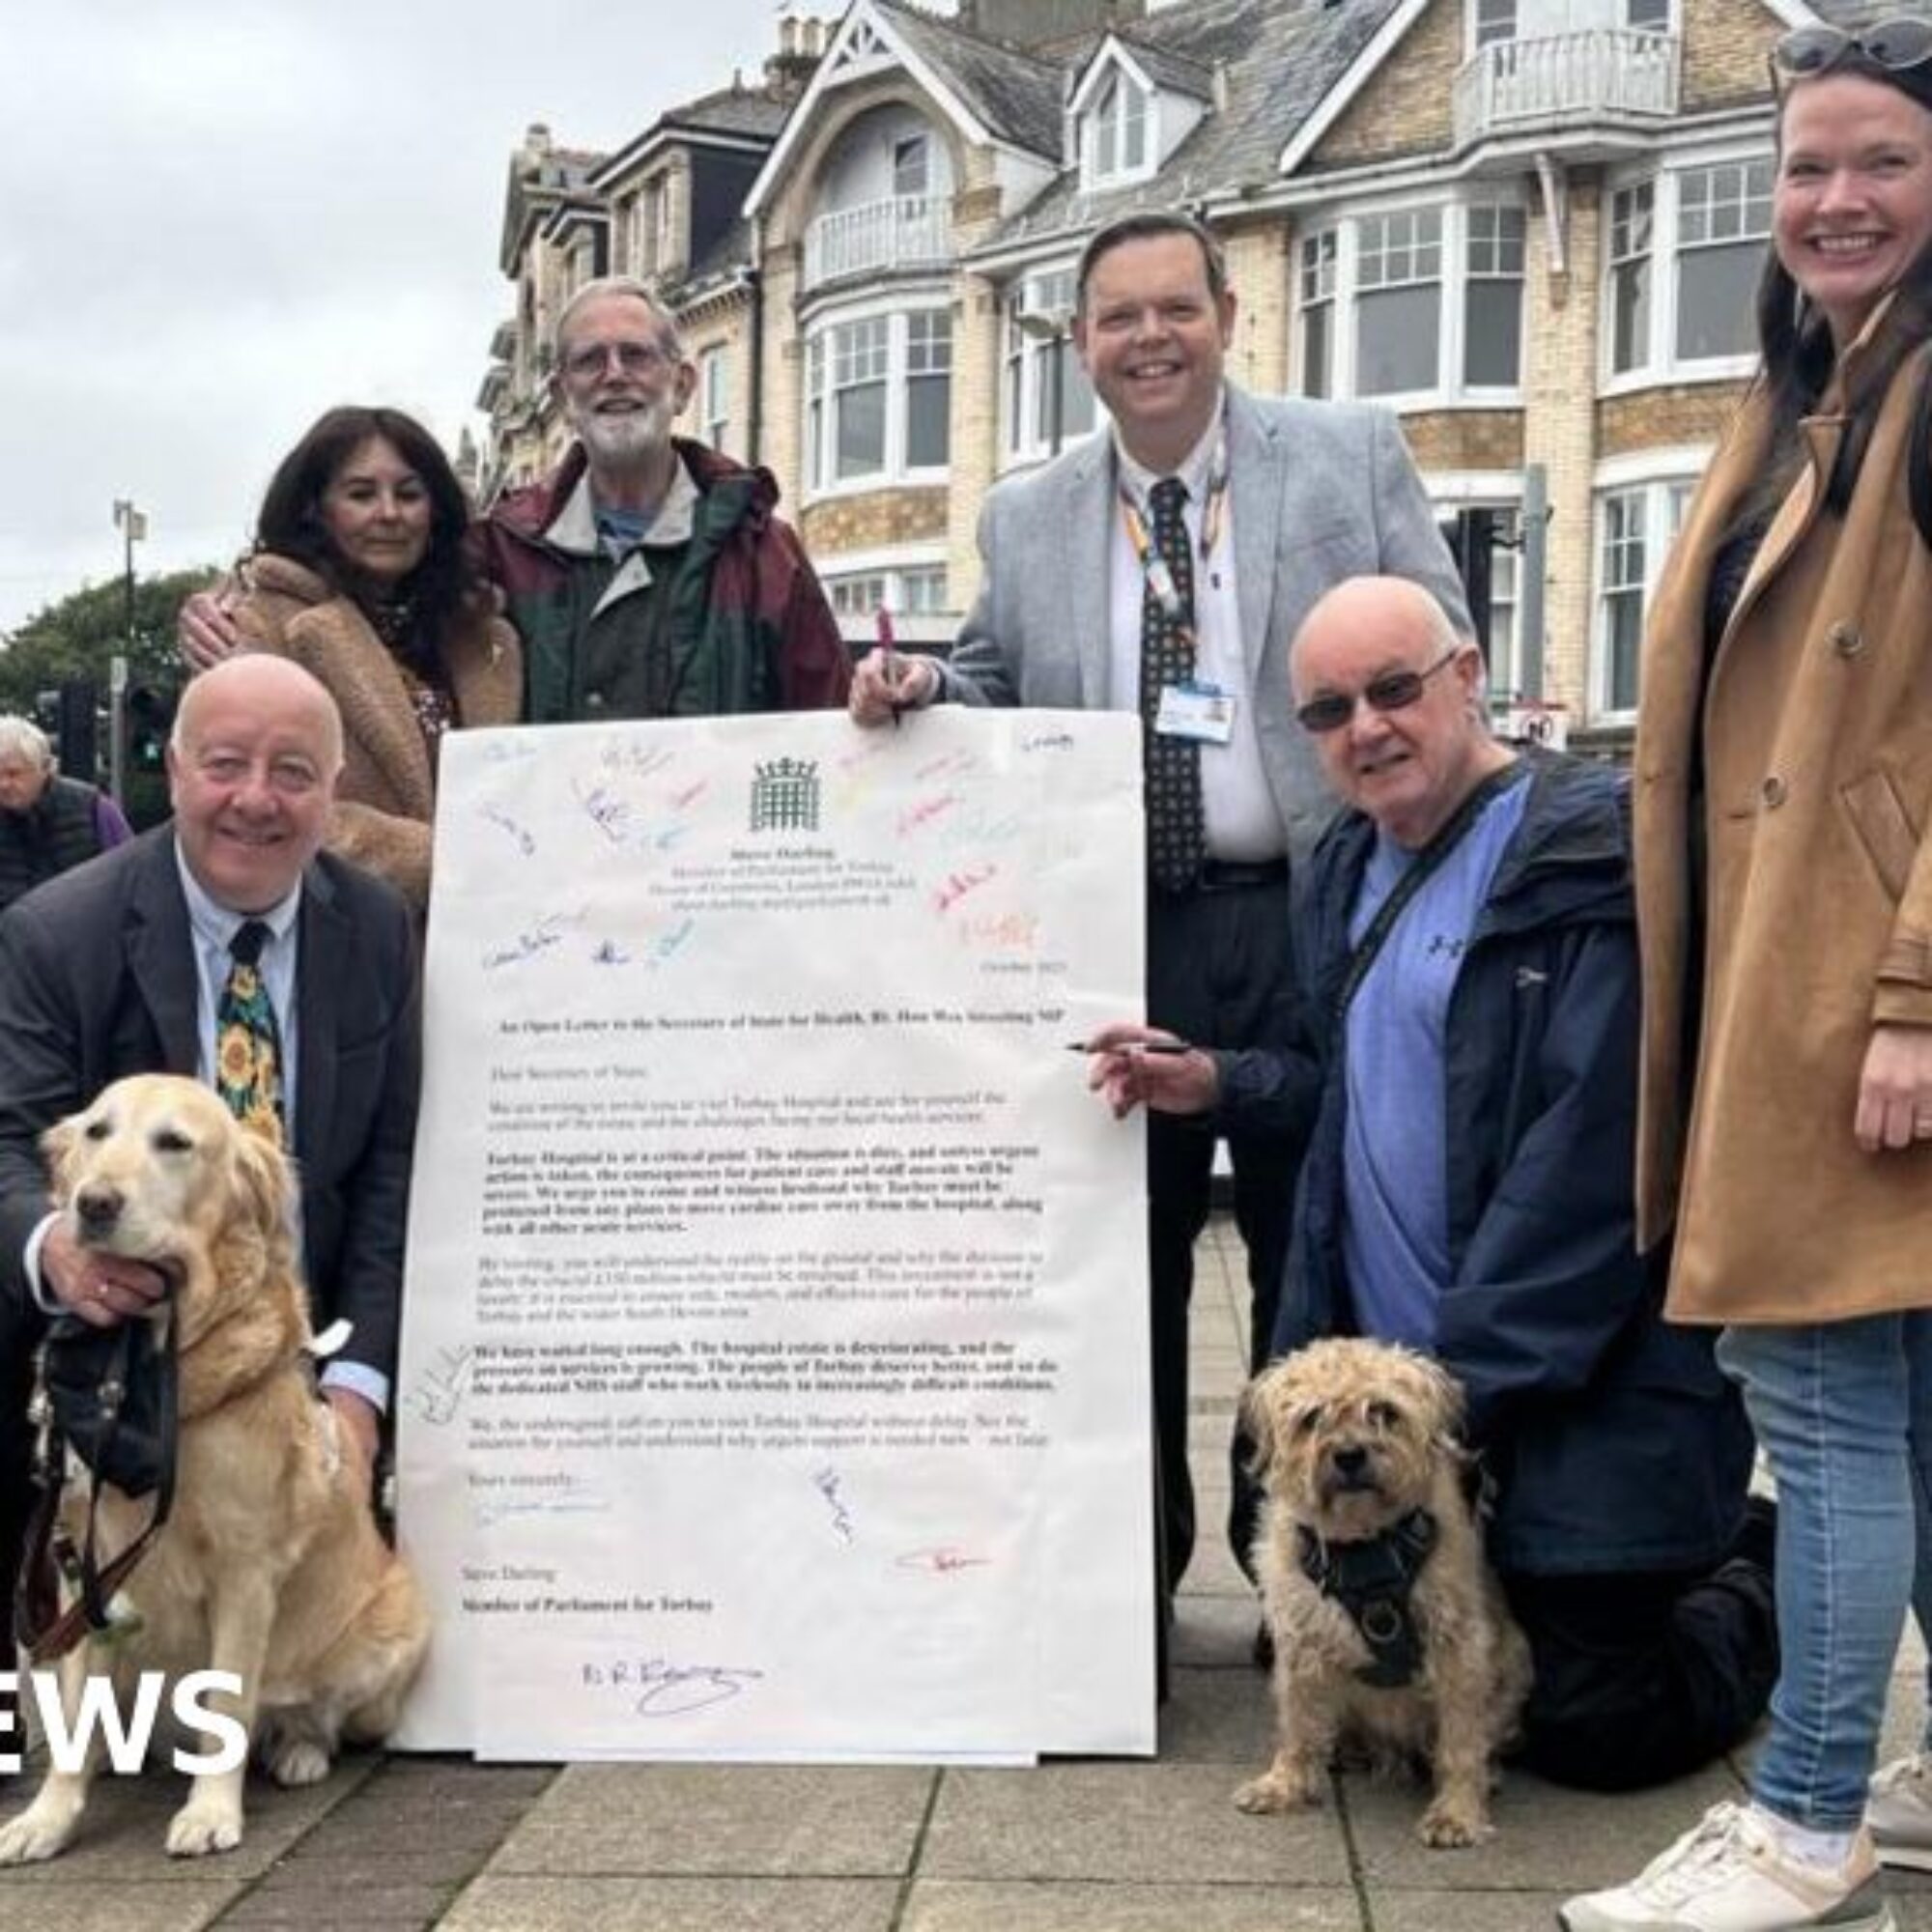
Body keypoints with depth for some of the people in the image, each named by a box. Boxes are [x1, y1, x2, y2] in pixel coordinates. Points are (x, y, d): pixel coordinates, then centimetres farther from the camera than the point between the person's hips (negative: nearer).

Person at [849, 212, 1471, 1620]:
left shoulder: (1354, 456, 5)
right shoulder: (1025, 521, 11)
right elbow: (1001, 694, 17)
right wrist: (922, 691, -5)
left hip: (1314, 927, -2)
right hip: (1113, 940, 2)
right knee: (1122, 1256, 9)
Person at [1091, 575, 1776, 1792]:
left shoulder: (1595, 854, -16)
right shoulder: (1346, 871, 11)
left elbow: (1590, 1156, -21)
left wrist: (1462, 1382, -21)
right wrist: (1217, 1085, 5)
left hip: (1583, 1396, -8)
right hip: (1386, 1379, 8)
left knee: (1595, 1733, -3)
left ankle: (1760, 1579, 29)